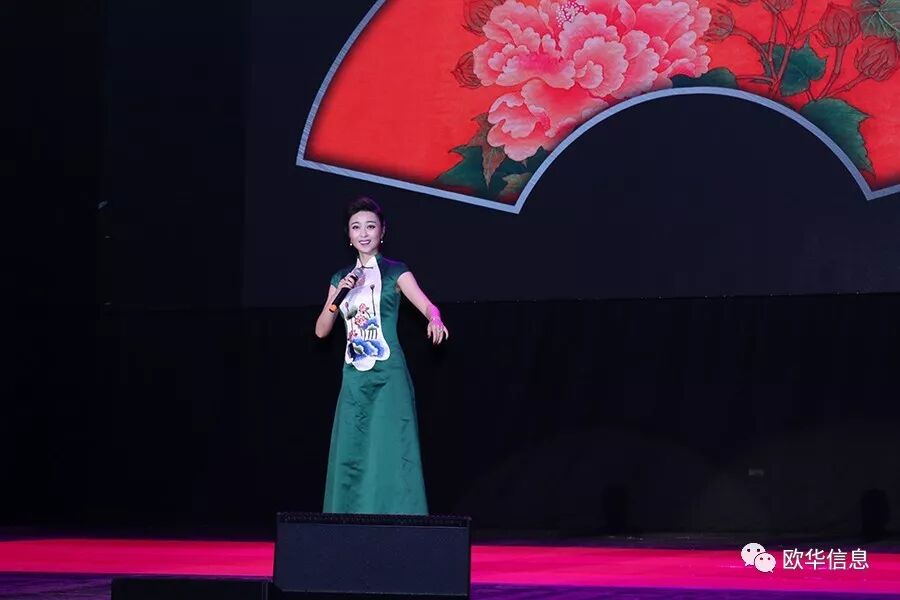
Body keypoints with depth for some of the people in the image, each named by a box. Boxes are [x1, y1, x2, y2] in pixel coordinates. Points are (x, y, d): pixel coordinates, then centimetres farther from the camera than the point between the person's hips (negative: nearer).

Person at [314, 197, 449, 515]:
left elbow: (426, 304, -17)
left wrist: (434, 320, -40)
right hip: (354, 377, 5)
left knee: (390, 453, -10)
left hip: (388, 375, -4)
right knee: (352, 456, 2)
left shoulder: (395, 272, 0)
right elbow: (321, 330, 8)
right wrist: (339, 294, -7)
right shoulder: (341, 278, 14)